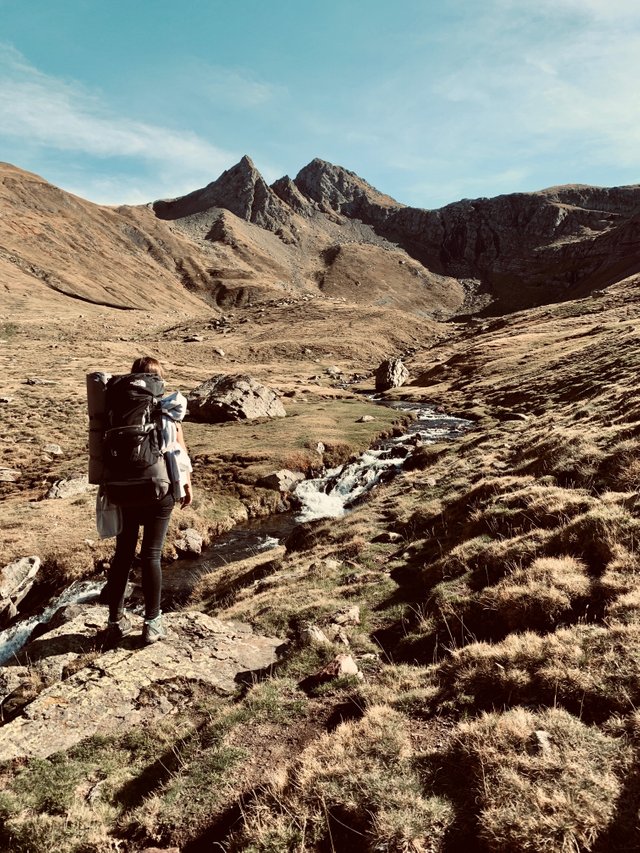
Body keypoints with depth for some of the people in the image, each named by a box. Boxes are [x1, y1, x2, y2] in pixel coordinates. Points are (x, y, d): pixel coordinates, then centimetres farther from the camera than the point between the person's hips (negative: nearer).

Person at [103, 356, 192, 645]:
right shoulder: (168, 408, -5)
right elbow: (180, 451, 0)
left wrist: (109, 487, 13)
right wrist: (187, 484, 12)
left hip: (124, 490, 1)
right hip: (160, 490, -1)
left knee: (123, 554, 13)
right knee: (151, 555, 7)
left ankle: (116, 621, 21)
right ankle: (152, 623, 15)